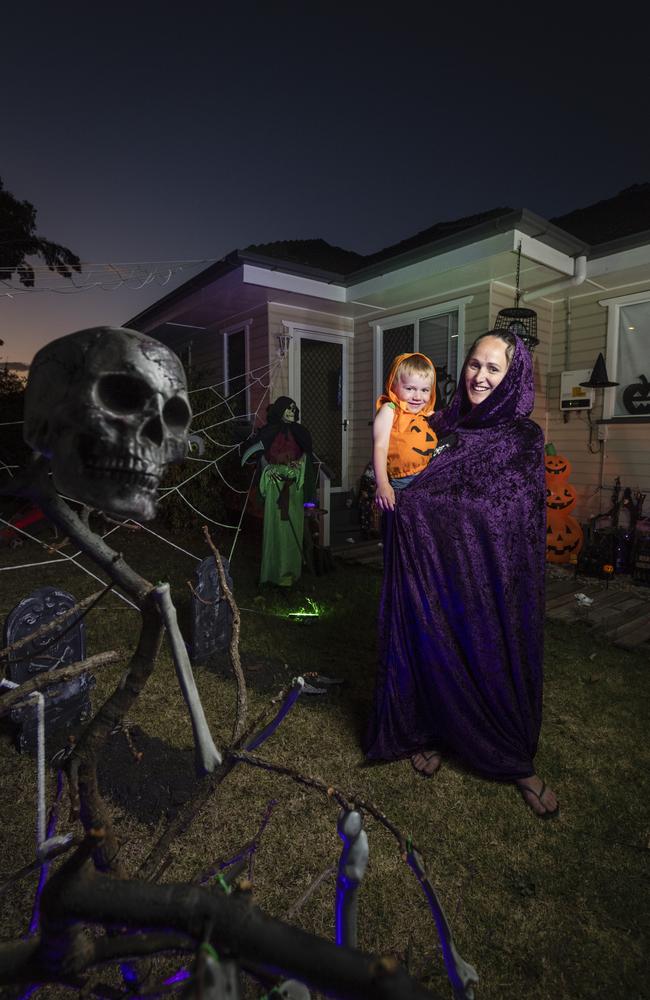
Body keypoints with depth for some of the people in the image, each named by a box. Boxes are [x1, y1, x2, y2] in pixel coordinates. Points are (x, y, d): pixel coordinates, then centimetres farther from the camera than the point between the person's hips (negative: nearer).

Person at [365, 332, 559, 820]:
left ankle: (516, 762, 33)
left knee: (495, 661, 10)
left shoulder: (524, 438, -5)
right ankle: (432, 734, 37)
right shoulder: (439, 424, 5)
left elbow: (495, 508, -15)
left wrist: (413, 499, -13)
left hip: (491, 578, -1)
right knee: (433, 652, 10)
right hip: (432, 571, 2)